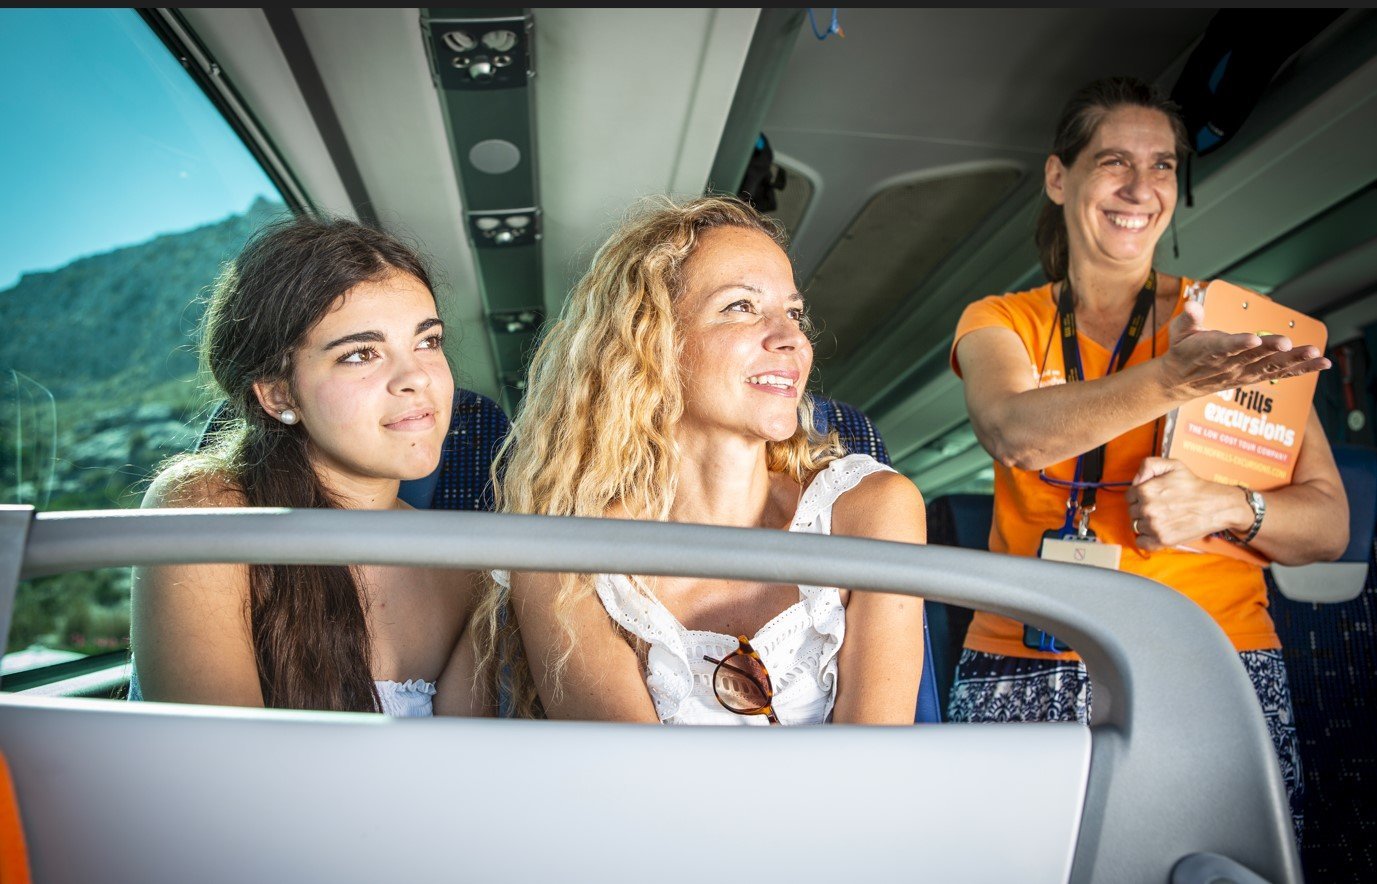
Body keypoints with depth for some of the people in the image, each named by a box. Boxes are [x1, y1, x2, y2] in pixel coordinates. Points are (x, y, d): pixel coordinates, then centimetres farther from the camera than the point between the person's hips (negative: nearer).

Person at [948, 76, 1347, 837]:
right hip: (1024, 673, 0)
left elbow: (1328, 524, 6)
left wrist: (1222, 507, -14)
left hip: (1215, 669, 1)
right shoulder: (999, 322, 8)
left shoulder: (1235, 321, 9)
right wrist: (1170, 381, -31)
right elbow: (1015, 431, -15)